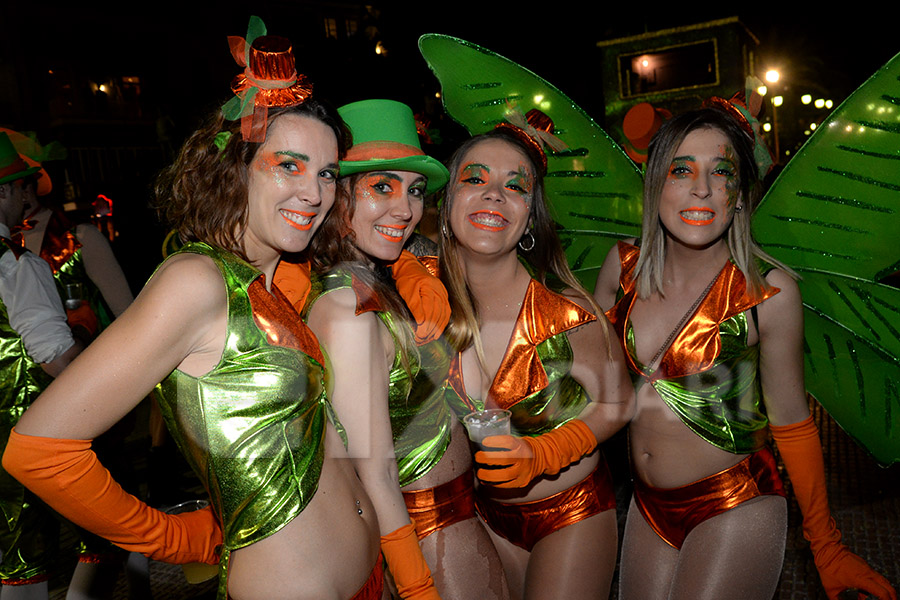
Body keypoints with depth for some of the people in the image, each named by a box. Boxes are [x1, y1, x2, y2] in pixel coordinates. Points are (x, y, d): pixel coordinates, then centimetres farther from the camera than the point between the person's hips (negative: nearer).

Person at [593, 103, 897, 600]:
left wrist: (826, 546, 1)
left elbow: (790, 420, -6)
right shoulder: (625, 265, -6)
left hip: (736, 510, -4)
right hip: (649, 505, 4)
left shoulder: (768, 292, -15)